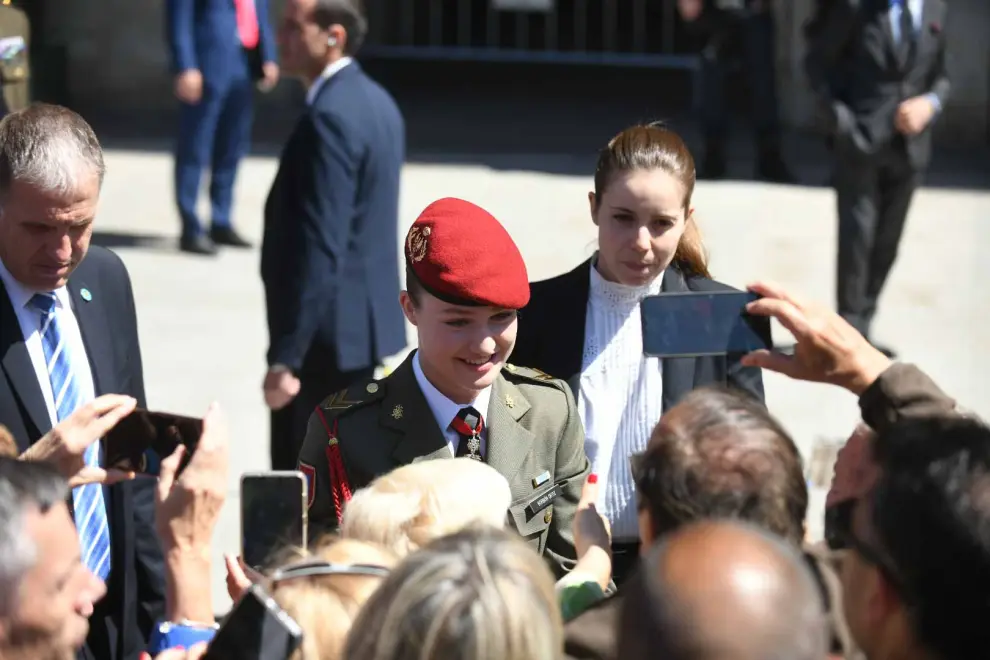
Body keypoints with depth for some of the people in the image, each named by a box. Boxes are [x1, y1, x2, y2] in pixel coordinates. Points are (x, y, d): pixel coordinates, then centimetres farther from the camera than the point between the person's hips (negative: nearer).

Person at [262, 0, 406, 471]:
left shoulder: (330, 118, -19)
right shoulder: (375, 102, 12)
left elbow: (319, 250, -24)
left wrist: (285, 358, -24)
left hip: (330, 339, -10)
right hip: (372, 325, 10)